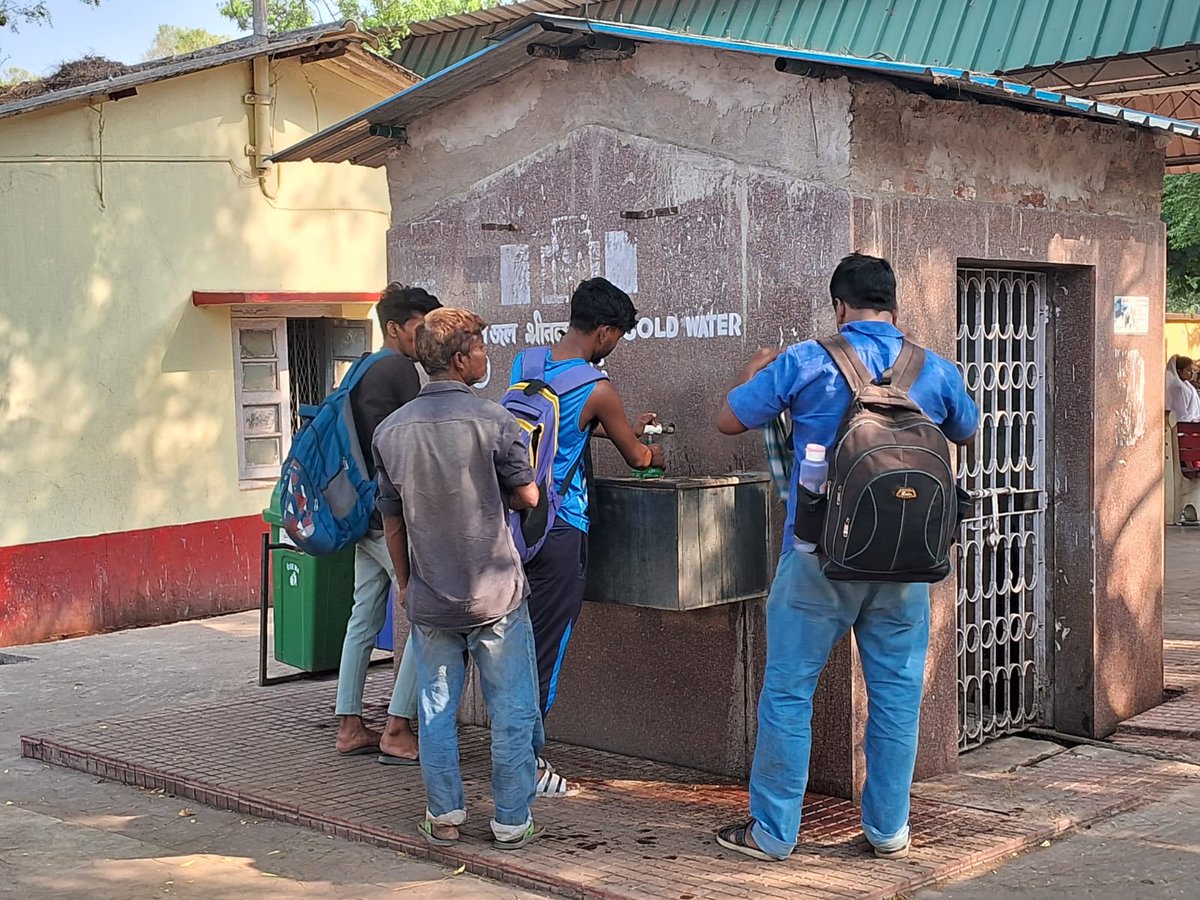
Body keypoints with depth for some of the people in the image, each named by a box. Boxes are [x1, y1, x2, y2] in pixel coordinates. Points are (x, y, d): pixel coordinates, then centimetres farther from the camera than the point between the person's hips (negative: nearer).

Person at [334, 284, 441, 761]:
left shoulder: (366, 371, 17)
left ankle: (349, 727, 16)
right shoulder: (399, 370, -12)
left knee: (364, 618, 12)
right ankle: (397, 730, -3)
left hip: (364, 515, 10)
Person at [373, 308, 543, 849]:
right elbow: (528, 497, -4)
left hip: (429, 599, 4)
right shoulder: (492, 420, -13)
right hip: (496, 593, -4)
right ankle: (512, 821, 12)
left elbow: (391, 519, 8)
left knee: (436, 708, 15)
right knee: (511, 711, 7)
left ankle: (443, 815, 21)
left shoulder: (391, 430, 0)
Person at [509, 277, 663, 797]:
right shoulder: (597, 391, -11)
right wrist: (652, 453, 27)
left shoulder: (525, 361, 8)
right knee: (546, 650, 0)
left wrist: (624, 427, 31)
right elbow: (635, 458, 3)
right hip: (559, 531, -7)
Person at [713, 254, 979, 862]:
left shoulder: (804, 363, -7)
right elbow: (965, 432, 22)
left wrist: (754, 373, 21)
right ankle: (889, 829, 20)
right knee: (897, 691, 12)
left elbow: (728, 421, 2)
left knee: (788, 690, 6)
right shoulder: (936, 371, 2)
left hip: (820, 555, -3)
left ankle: (772, 831, 13)